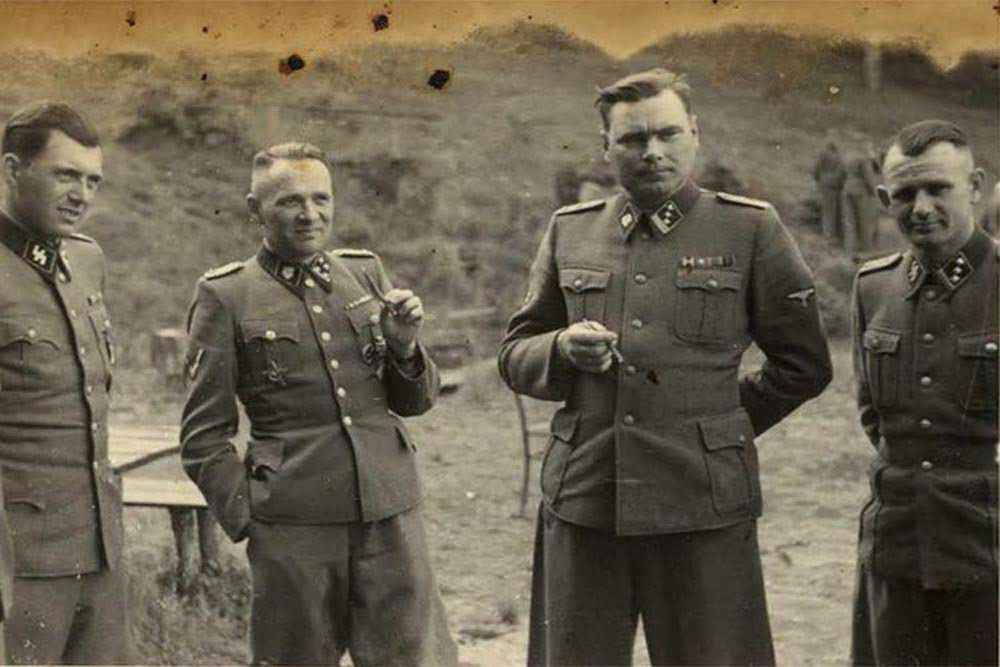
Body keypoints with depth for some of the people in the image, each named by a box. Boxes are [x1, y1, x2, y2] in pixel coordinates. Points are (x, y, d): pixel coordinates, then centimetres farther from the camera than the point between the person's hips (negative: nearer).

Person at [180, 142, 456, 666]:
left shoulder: (366, 272, 10)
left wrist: (405, 346, -4)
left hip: (392, 517, 3)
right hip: (294, 529, -3)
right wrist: (247, 520, -6)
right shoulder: (225, 296, 0)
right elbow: (203, 437, 2)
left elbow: (414, 402, 15)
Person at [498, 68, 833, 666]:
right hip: (581, 500, 3)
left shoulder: (751, 230, 3)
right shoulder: (569, 231, 12)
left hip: (704, 508, -2)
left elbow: (805, 364, 9)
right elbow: (515, 354, 14)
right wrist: (563, 349, -7)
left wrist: (725, 424, 8)